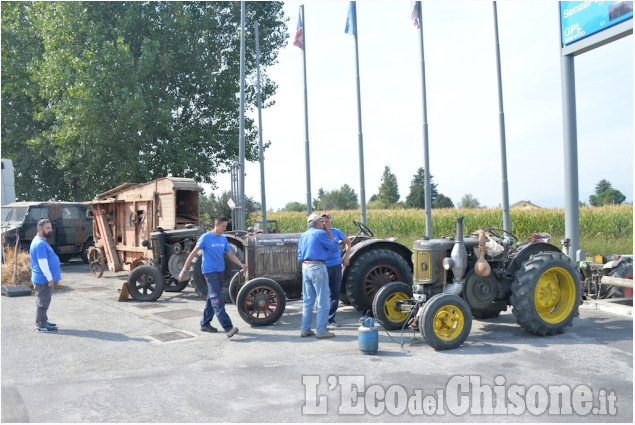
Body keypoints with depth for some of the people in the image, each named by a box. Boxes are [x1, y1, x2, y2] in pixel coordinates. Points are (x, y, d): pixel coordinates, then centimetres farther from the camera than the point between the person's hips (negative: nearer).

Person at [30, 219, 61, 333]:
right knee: (42, 302, -3)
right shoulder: (40, 243, -20)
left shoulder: (41, 241, 14)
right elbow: (42, 263, -24)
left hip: (45, 279, 11)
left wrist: (52, 277, 24)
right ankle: (41, 326, 4)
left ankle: (43, 321, 29)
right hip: (43, 279, -11)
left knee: (43, 302, 18)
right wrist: (50, 278, -22)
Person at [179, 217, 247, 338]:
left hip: (220, 271, 7)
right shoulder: (206, 237, -9)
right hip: (210, 272, -7)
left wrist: (241, 265, -2)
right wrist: (184, 270, -9)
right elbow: (193, 253, -7)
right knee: (217, 300, -12)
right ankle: (228, 328, -18)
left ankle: (205, 324, 26)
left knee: (212, 299, 14)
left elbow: (230, 254, 13)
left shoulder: (223, 238, 9)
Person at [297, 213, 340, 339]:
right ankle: (321, 331, 1)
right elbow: (335, 248, -3)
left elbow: (300, 257, 16)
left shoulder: (303, 236, 14)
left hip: (305, 268, 8)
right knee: (322, 301, 0)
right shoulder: (321, 233, -9)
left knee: (307, 301, 13)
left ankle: (305, 330, 16)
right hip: (318, 268, -8)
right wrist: (329, 233, 3)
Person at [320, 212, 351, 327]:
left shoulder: (336, 232, 4)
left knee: (336, 294, 7)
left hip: (336, 266, 3)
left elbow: (348, 242, 18)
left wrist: (346, 257, 10)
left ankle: (330, 318, 18)